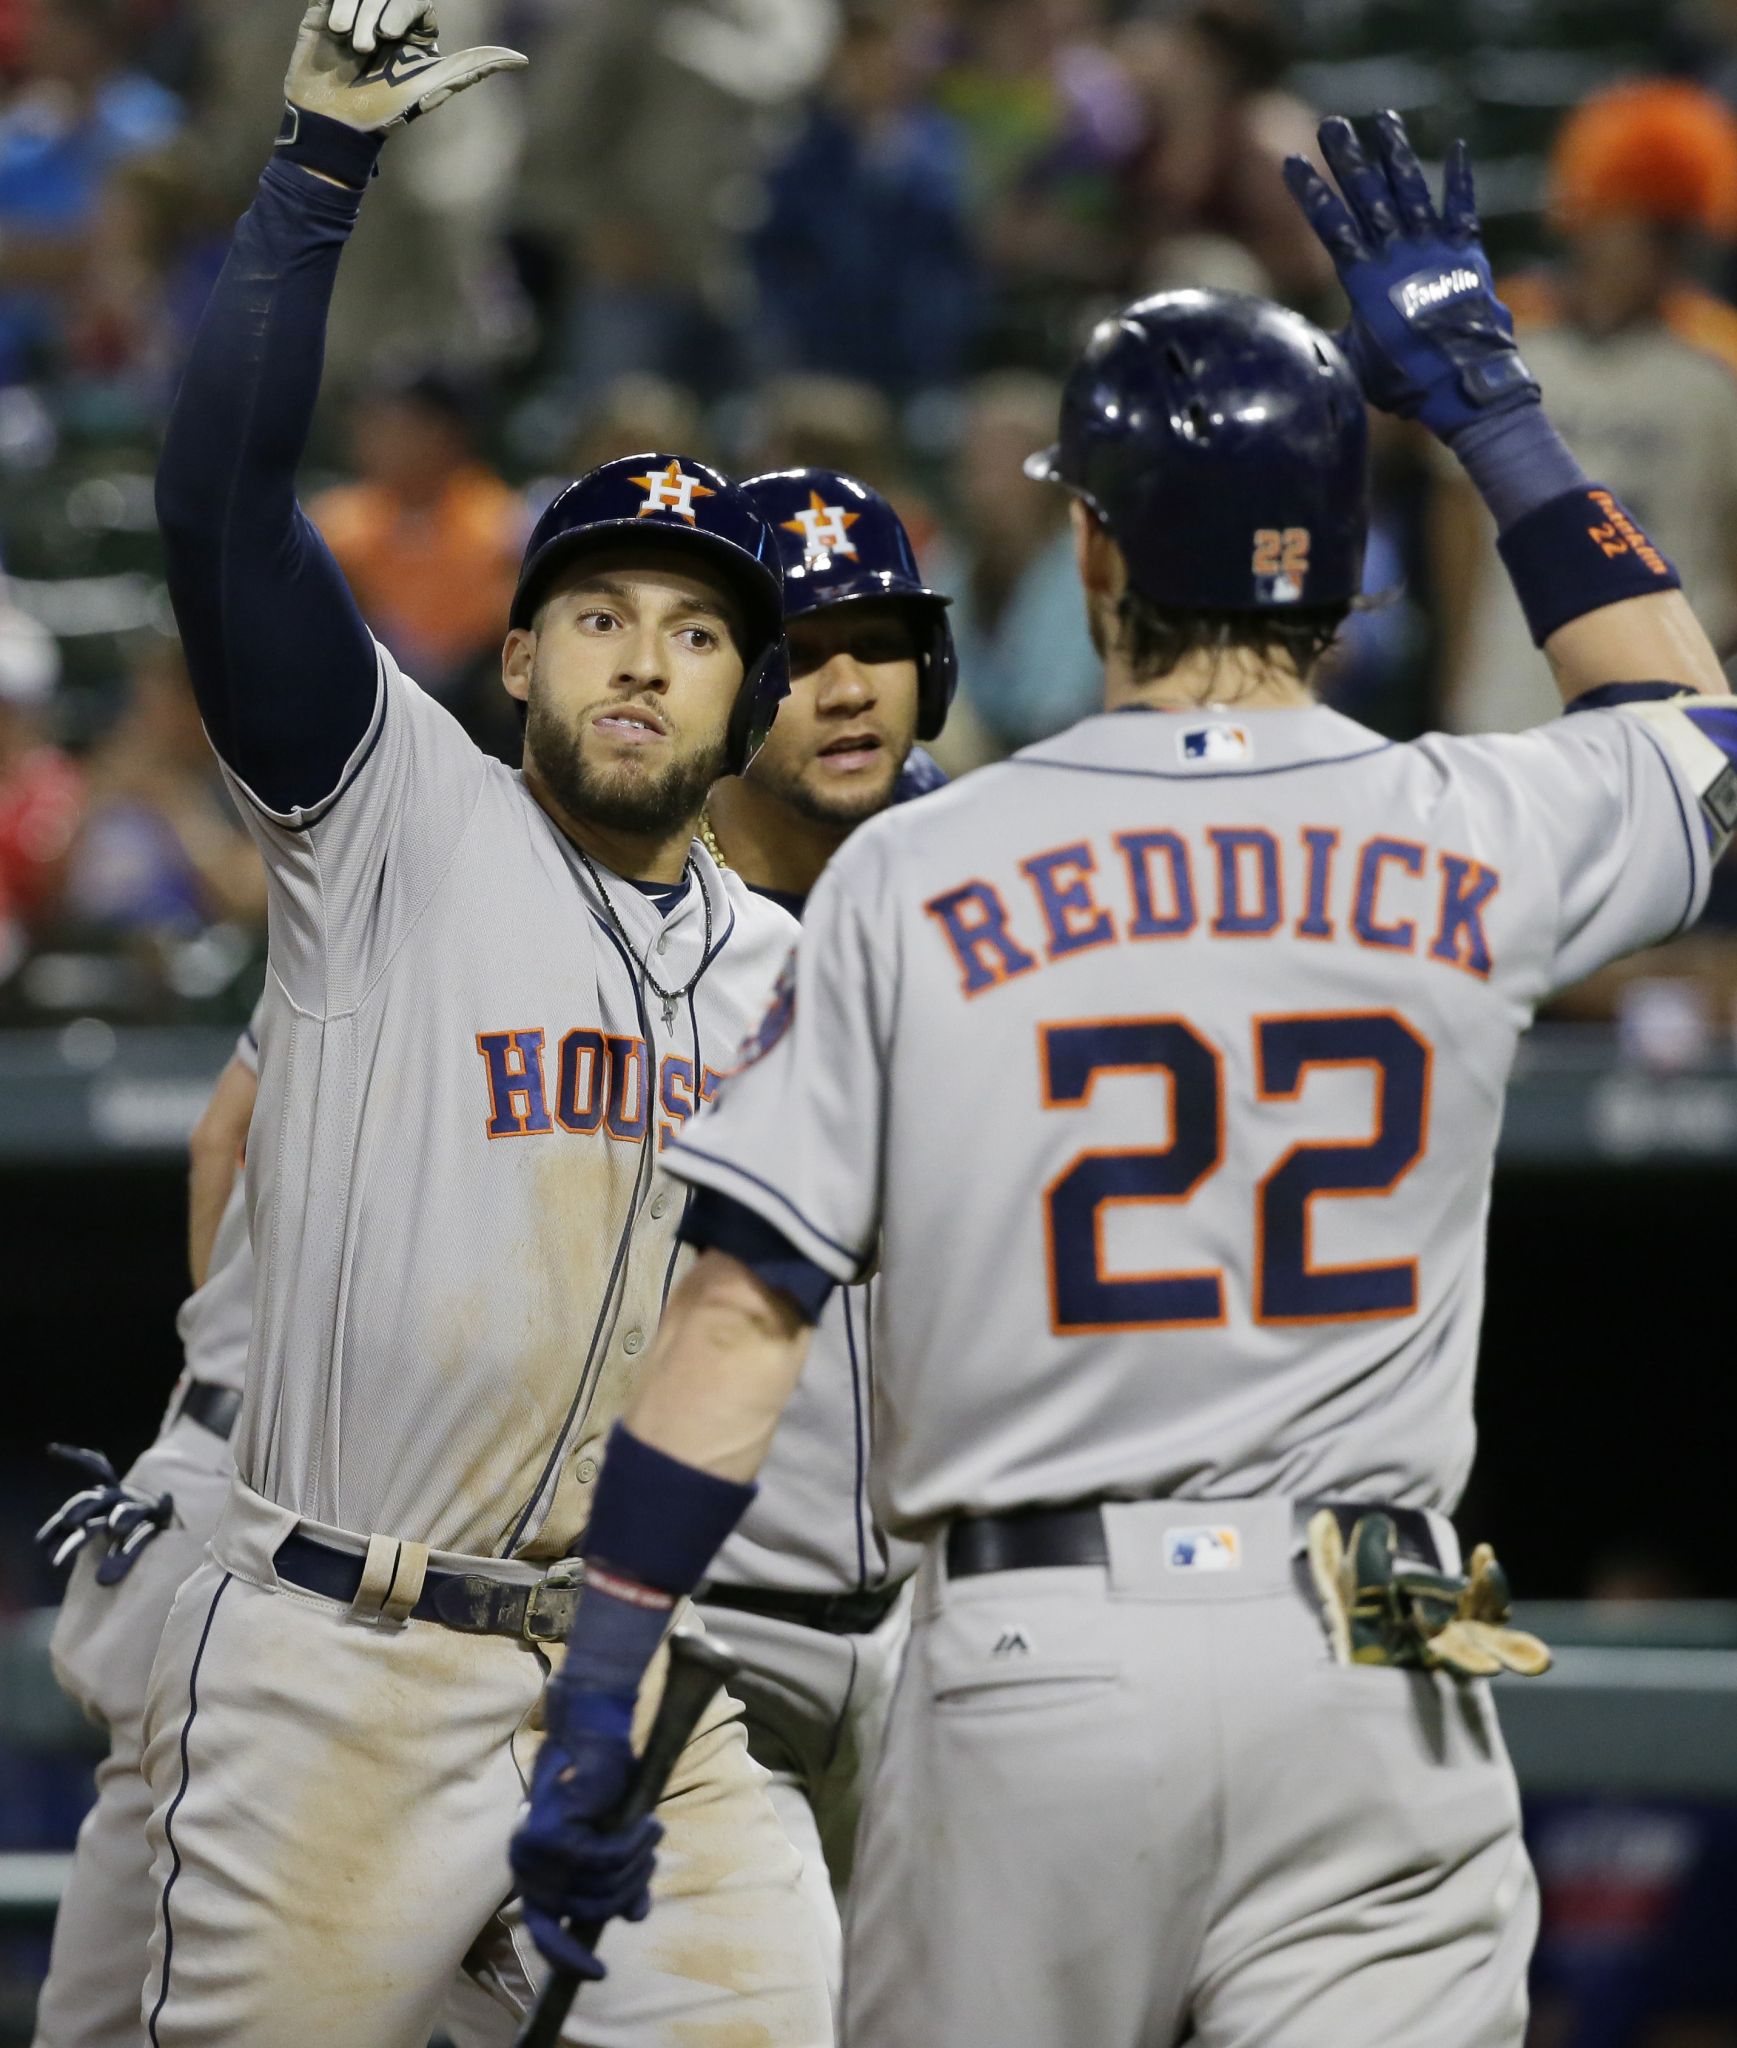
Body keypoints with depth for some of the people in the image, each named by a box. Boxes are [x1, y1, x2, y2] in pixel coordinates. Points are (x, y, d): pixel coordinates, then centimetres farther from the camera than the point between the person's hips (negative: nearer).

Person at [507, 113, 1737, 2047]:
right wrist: (1486, 399, 29)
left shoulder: (913, 875, -1)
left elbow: (739, 1318, -4)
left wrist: (595, 1705, 0)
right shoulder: (1473, 841, 3)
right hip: (1378, 1674, 1)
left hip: (1031, 1678, -1)